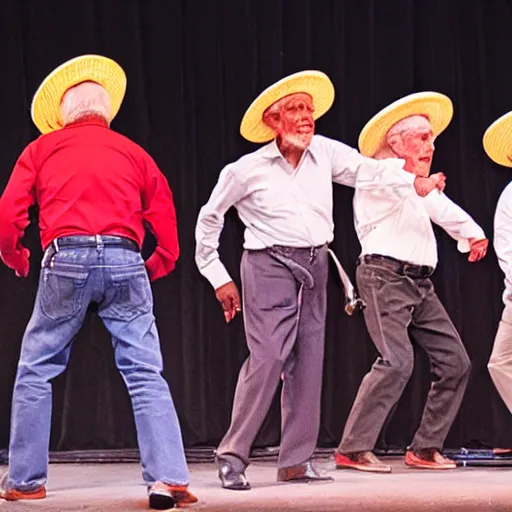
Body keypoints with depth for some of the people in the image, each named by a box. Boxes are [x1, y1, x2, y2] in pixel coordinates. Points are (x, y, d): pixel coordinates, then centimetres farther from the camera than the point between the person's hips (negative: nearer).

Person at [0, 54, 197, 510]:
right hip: (124, 261, 1)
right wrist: (153, 269, 25)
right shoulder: (134, 153, 19)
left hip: (66, 260, -1)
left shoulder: (43, 148, 14)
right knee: (146, 375, 1)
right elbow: (166, 221, 12)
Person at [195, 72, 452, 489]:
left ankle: (297, 461, 13)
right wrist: (218, 278, 4)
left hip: (314, 267, 5)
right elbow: (209, 218, 4)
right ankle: (233, 456, -5)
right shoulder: (247, 170, -6)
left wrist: (415, 182, -11)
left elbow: (368, 169, 3)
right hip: (269, 266, -5)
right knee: (267, 357, -14)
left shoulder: (325, 153, 2)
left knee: (307, 362, 6)